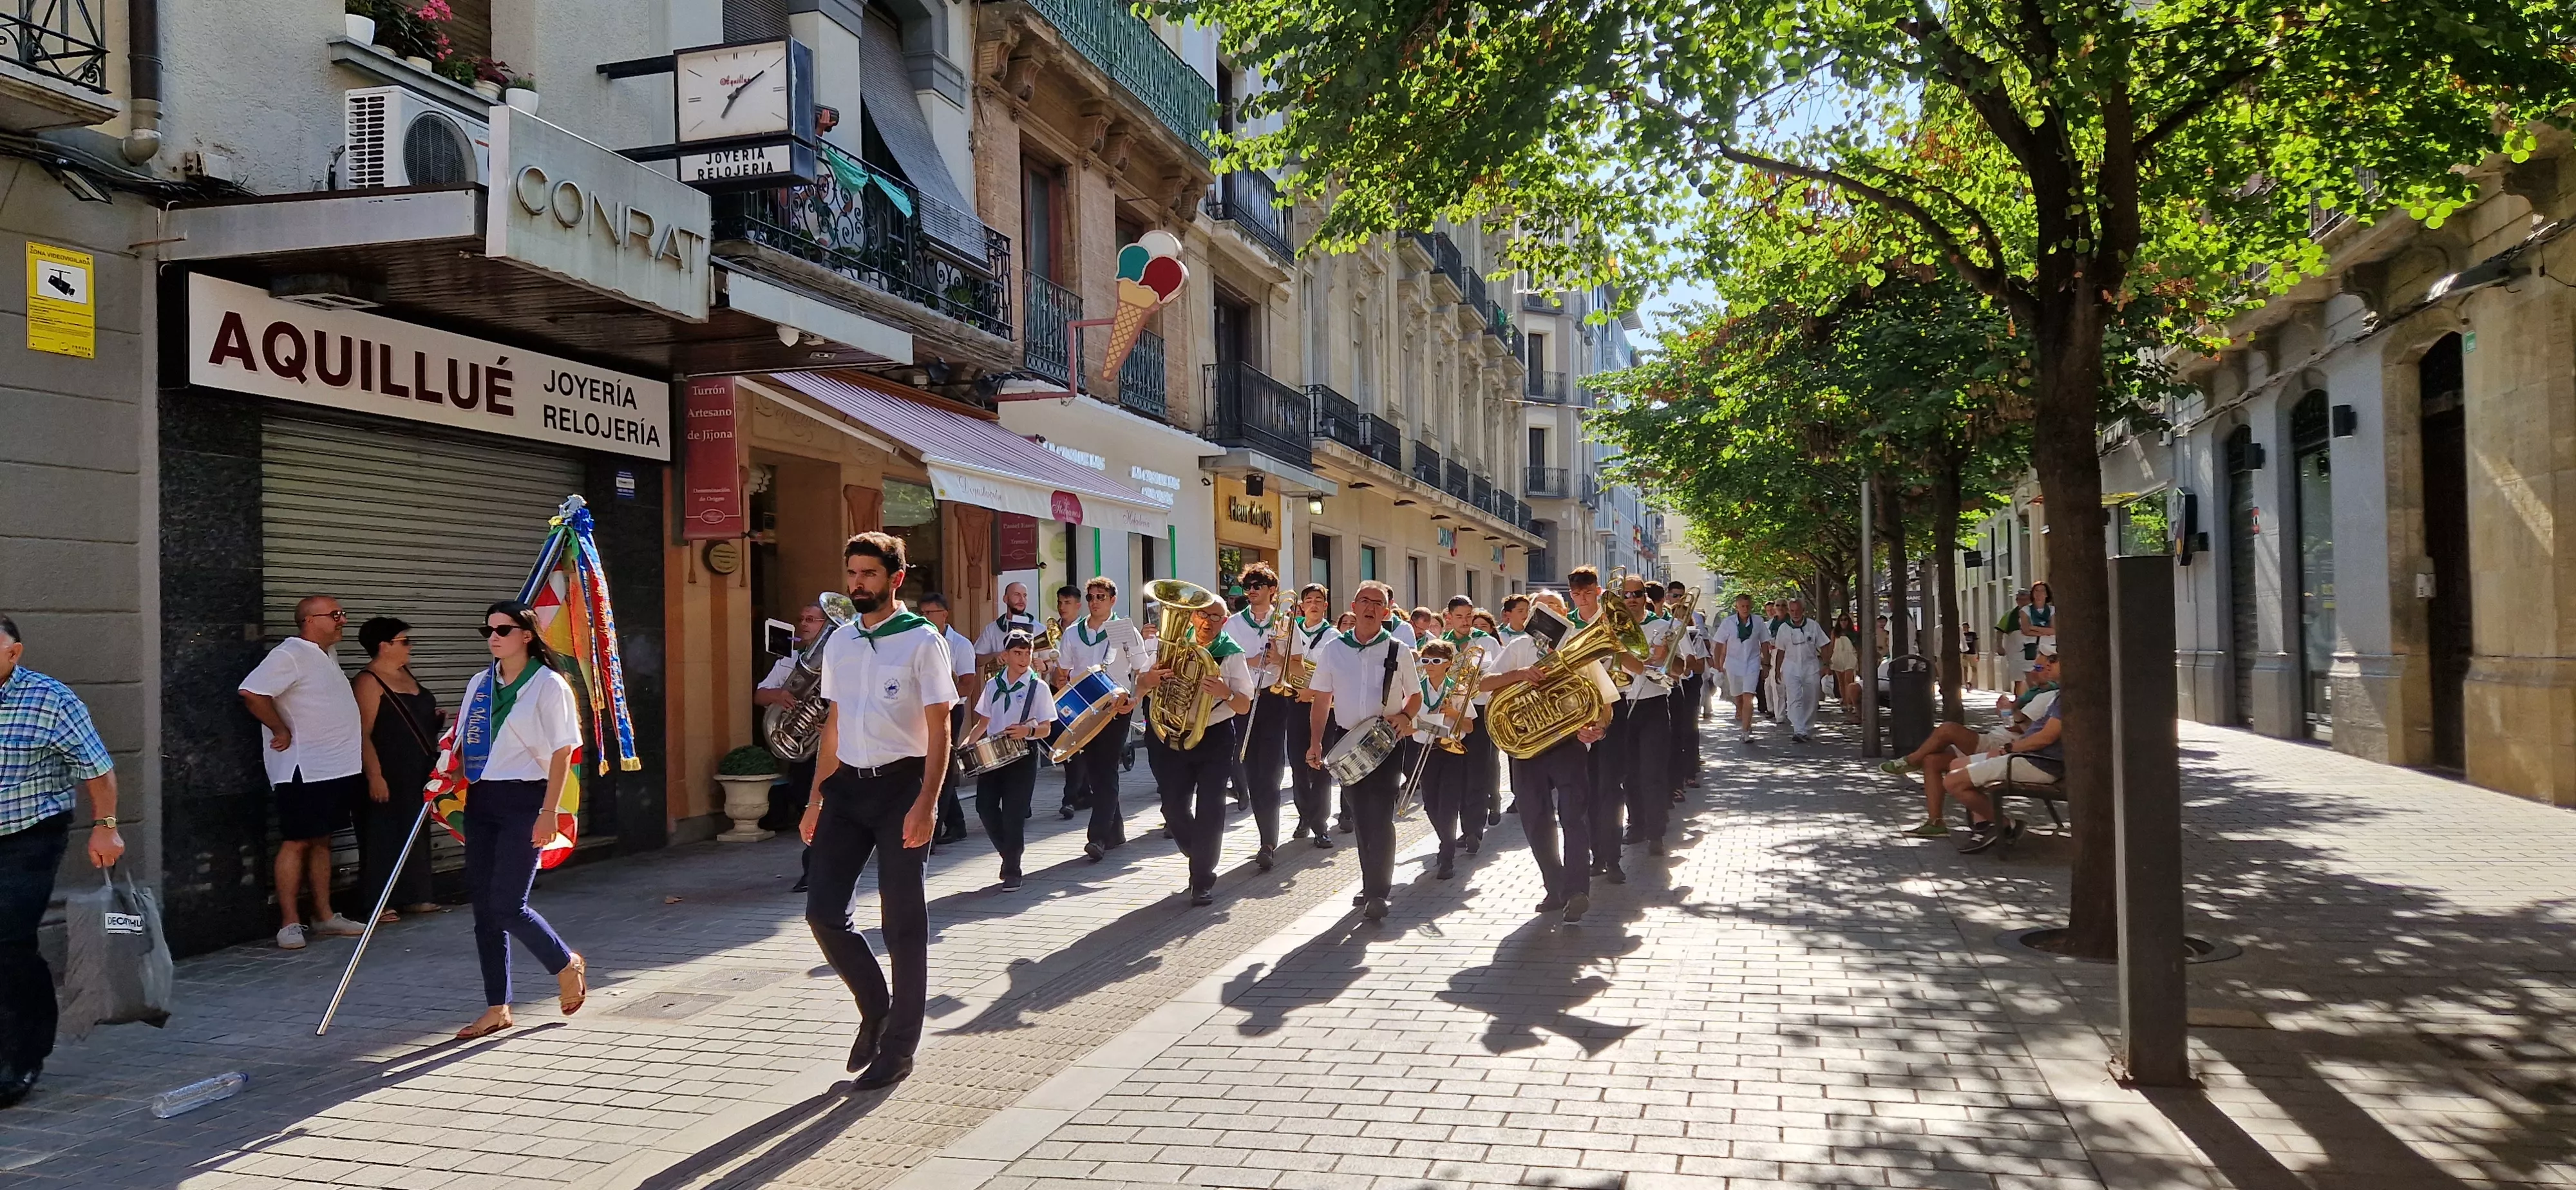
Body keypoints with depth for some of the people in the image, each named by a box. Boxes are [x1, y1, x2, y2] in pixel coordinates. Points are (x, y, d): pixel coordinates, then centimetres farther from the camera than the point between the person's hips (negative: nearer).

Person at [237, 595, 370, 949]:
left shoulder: (325, 657, 16)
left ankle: (324, 916, 19)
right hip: (304, 771, -9)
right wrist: (282, 732, -16)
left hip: (335, 769, 9)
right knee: (298, 841, -4)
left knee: (322, 840, 13)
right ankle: (289, 923, 1)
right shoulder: (291, 655, -14)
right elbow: (252, 693, -26)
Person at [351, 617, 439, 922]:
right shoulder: (368, 682, -13)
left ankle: (414, 896, 22)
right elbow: (363, 734, -19)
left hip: (416, 775, 9)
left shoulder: (406, 675, 13)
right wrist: (374, 776, -23)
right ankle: (375, 904, 3)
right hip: (388, 777, -9)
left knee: (415, 834, 13)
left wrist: (435, 718, 8)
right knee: (382, 837, -3)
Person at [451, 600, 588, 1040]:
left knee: (506, 905, -10)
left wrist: (549, 812, -14)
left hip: (524, 801, -7)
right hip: (481, 801, 7)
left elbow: (561, 753, -9)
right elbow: (463, 743, 20)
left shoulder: (548, 686, -6)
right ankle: (497, 1008, 14)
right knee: (483, 907, 6)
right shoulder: (479, 683, 13)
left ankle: (567, 965, 16)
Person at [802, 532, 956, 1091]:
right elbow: (834, 725, 16)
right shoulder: (839, 643, 11)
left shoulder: (922, 641, -7)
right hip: (847, 785, 6)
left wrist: (926, 804, -19)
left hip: (900, 783, -5)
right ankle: (875, 1007, 27)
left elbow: (939, 730, -10)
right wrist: (816, 800, 13)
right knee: (823, 910, 2)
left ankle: (898, 1048, 17)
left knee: (903, 919, 3)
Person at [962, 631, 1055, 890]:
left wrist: (1028, 730, -24)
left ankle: (1012, 871, 6)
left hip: (1022, 755, -4)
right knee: (985, 807, -3)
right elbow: (983, 722, 16)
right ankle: (1008, 854, 20)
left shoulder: (1038, 687, -2)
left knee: (1013, 812, -6)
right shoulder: (992, 685, 10)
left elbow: (1046, 729, -4)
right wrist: (968, 742, 0)